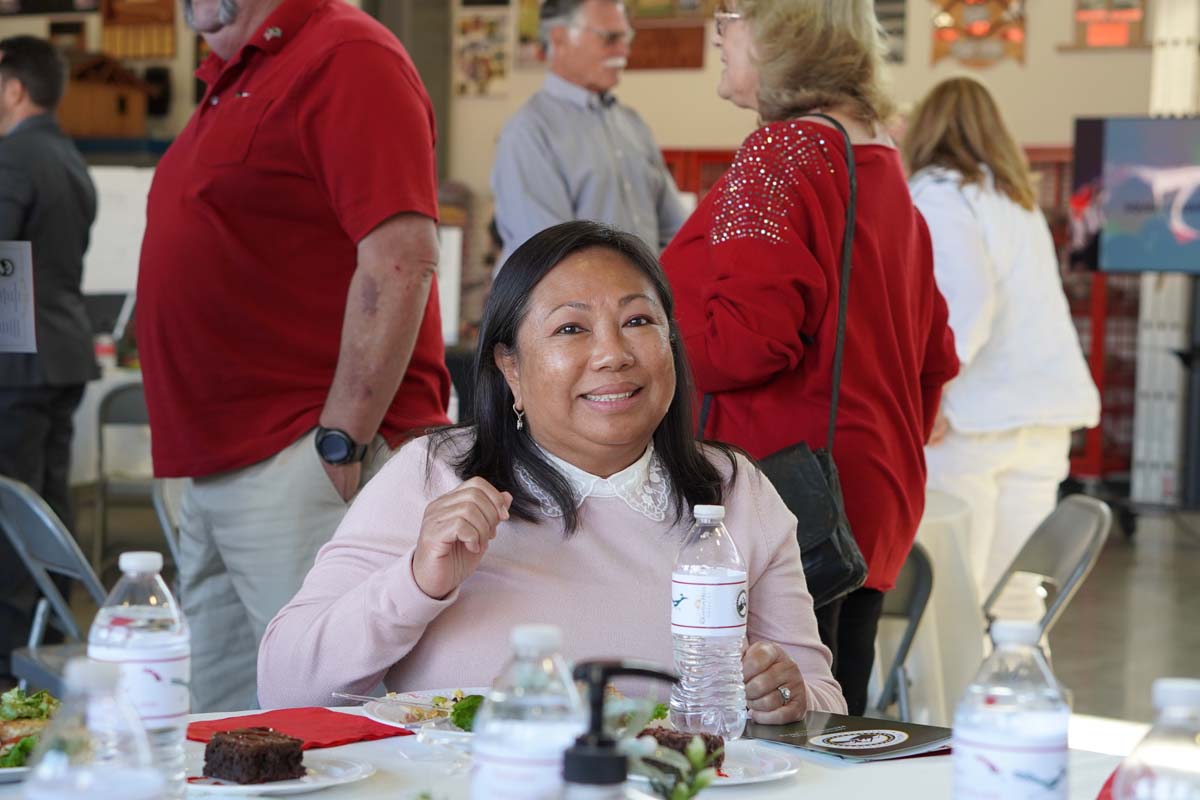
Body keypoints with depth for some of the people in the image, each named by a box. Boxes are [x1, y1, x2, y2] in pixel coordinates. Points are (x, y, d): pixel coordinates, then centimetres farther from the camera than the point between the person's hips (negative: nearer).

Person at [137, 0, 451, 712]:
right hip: (218, 466, 10)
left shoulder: (347, 59, -10)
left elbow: (403, 261, -20)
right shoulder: (232, 79, 20)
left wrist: (342, 441, -21)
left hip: (303, 468, -10)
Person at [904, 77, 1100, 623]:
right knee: (1015, 589, 8)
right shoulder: (1020, 199, 19)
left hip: (975, 413, -7)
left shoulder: (938, 193, -3)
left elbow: (968, 296, -16)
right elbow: (1036, 303, 16)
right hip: (1045, 411, 7)